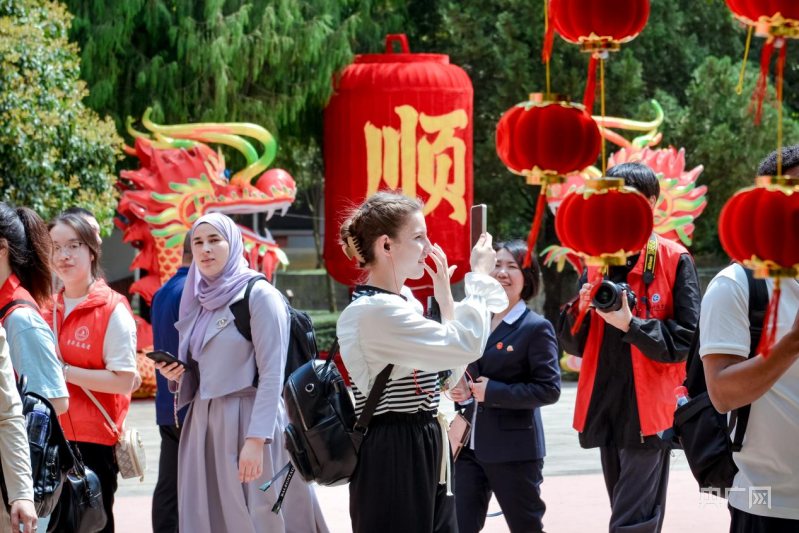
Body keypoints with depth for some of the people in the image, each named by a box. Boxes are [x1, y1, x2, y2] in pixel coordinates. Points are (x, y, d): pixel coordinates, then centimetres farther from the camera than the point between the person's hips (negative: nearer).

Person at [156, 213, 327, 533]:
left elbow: (271, 375, -14)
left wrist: (255, 440, -22)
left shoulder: (259, 295, -7)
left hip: (249, 421, -7)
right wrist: (178, 375, 0)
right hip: (204, 423, 7)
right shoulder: (198, 302, 14)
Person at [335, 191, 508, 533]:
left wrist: (445, 296, 15)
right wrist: (479, 276, -9)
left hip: (425, 454, 10)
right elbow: (468, 345, -23)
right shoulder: (373, 311, -19)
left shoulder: (403, 305, 14)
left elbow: (451, 373, 20)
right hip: (393, 458, -10)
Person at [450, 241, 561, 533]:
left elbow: (549, 389, -16)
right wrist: (458, 388, -2)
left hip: (514, 450, -6)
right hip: (469, 444, 6)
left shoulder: (536, 328, -10)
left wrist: (493, 391, -20)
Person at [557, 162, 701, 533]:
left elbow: (687, 340, -10)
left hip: (649, 412, -6)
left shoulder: (675, 261, -3)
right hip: (606, 410, 6)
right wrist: (579, 310, -7)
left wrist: (630, 324, -19)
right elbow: (573, 343, 13)